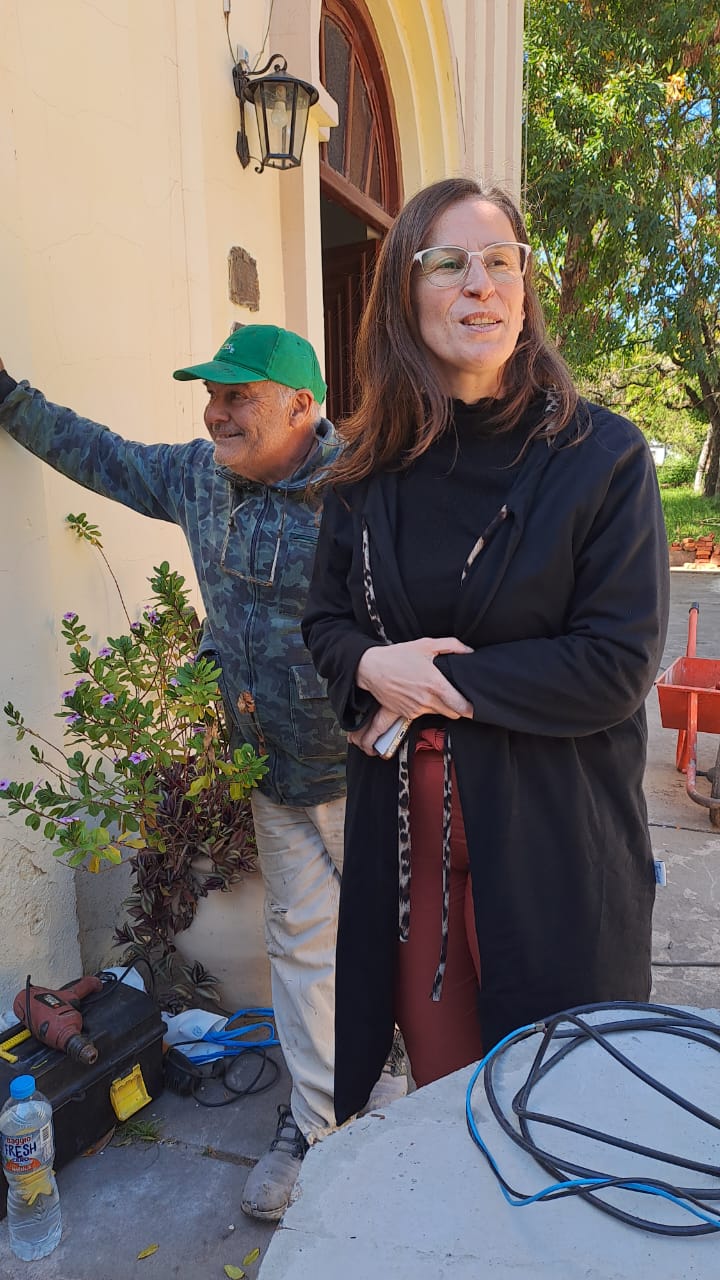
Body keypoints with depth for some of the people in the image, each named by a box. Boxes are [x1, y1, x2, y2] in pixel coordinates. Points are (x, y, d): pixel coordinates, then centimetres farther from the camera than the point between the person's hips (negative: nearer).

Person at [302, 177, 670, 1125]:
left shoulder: (603, 456, -8)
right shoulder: (369, 470, 4)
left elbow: (619, 665, -13)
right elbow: (325, 621, 11)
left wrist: (445, 682, -16)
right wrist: (371, 667, -12)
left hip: (552, 832, -3)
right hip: (402, 824, 3)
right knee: (438, 1082, 18)